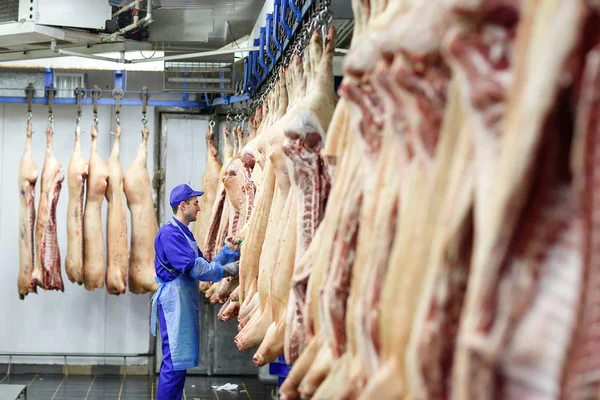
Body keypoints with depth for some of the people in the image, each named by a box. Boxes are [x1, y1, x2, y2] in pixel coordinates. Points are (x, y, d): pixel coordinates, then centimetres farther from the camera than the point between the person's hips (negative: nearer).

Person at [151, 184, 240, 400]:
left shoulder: (184, 233, 17)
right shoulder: (170, 233, -15)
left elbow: (202, 264, 16)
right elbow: (193, 268, -23)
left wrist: (229, 250, 9)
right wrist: (225, 270, -16)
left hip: (186, 300, 10)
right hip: (175, 300, -10)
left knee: (177, 361, 14)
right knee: (175, 361, -8)